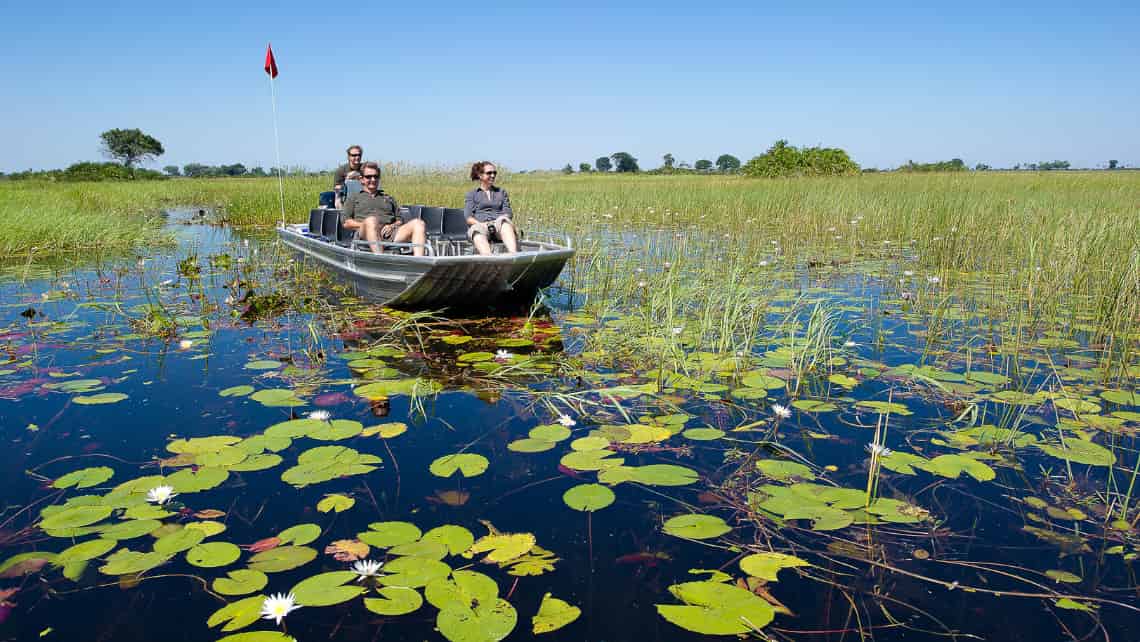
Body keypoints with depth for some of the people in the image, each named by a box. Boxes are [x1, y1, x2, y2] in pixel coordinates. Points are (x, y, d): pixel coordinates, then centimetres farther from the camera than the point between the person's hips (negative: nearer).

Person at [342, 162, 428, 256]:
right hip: (366, 236, -3)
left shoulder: (389, 199, 36)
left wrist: (392, 226, 2)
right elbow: (346, 223, 13)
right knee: (371, 220, -40)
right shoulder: (354, 198, 28)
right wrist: (366, 225, -4)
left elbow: (400, 221, 26)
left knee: (418, 223, -24)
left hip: (391, 234, 3)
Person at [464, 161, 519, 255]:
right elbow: (468, 218, 7)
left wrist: (498, 222, -9)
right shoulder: (472, 194, 22)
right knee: (478, 230, -39)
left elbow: (508, 213, 15)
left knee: (503, 220, -36)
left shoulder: (501, 192, 28)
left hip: (500, 227, 1)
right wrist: (482, 224, -14)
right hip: (479, 225, -1)